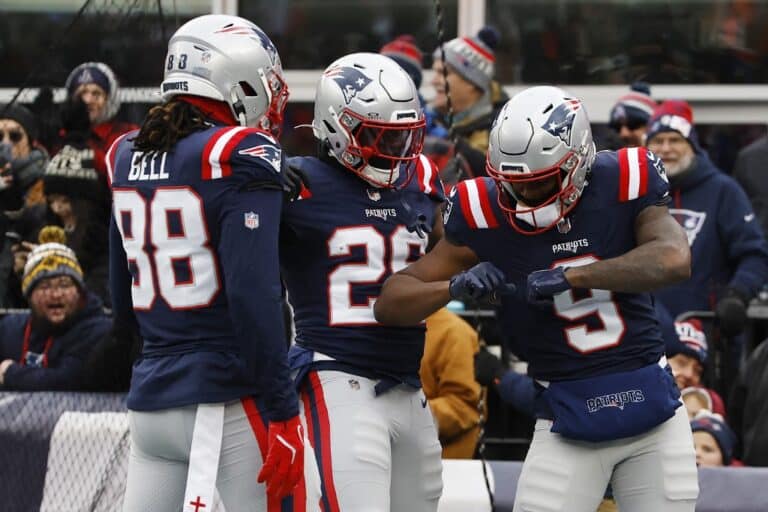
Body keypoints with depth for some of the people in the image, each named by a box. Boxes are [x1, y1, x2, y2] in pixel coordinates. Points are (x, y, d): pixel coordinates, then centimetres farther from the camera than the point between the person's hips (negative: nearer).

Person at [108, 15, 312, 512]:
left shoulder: (127, 157, 12)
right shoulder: (241, 156, -10)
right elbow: (254, 296, -18)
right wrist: (282, 414, -16)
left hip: (149, 398, 7)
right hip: (227, 401, -7)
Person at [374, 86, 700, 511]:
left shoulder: (623, 185, -8)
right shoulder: (487, 216, -7)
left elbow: (674, 260, -27)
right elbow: (390, 304, -4)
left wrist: (568, 276, -32)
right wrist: (458, 285, -24)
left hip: (652, 407, 1)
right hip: (567, 421, -1)